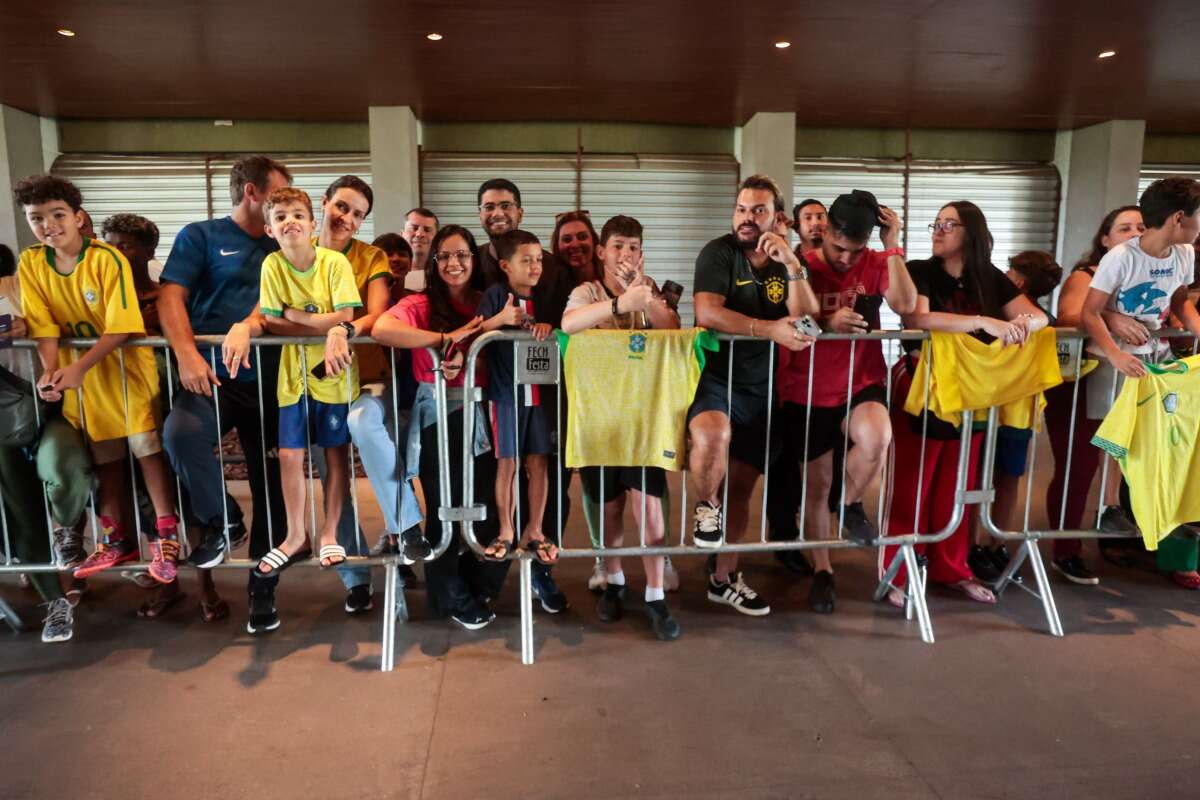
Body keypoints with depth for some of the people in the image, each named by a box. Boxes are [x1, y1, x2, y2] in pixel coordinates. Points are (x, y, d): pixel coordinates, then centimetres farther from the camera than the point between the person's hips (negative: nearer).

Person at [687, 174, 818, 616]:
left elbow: (807, 320, -6)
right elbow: (707, 313, -22)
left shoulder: (787, 261, 8)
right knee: (713, 434, -37)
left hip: (759, 386, 5)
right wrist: (769, 330, -28)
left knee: (741, 486, 9)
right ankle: (705, 507, -5)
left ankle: (723, 578, 27)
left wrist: (792, 265, -18)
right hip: (714, 375, -4)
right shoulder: (718, 252, -7)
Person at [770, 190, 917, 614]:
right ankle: (822, 569, 30)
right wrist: (826, 324, -26)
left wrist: (893, 247, -17)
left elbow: (907, 305, -16)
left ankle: (850, 504, -1)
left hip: (862, 384, 1)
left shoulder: (875, 263, -1)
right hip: (808, 392, 0)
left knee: (877, 437, -34)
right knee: (816, 485, 9)